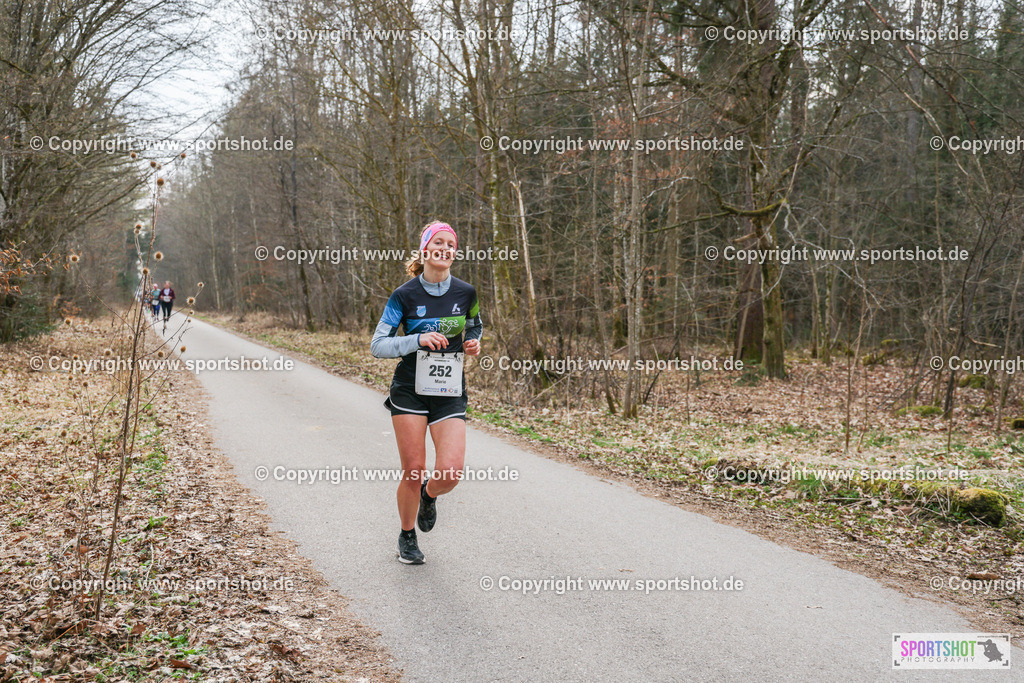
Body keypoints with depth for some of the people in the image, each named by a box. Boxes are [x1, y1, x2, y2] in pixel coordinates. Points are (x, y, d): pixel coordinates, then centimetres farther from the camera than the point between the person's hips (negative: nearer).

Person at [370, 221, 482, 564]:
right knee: (414, 469, -3)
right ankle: (407, 537, 23)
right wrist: (418, 340, -20)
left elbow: (474, 326, 22)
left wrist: (473, 343, -1)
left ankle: (429, 496, 25)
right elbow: (377, 345, -7)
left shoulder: (466, 293, 2)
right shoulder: (405, 295, -6)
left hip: (450, 394, 2)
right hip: (410, 391, -2)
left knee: (451, 471, -13)